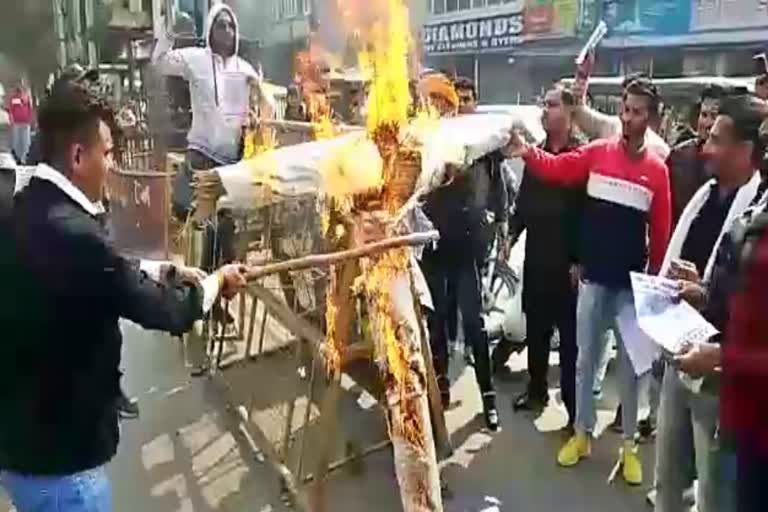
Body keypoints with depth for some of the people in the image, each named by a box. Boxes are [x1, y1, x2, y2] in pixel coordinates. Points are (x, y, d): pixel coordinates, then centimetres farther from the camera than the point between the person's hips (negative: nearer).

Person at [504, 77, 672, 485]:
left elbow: (660, 232, 0)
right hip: (593, 278, 1)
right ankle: (582, 434, 27)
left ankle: (629, 445, 25)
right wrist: (527, 152, -30)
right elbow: (556, 168, -11)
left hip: (632, 283, 0)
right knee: (585, 360, 11)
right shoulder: (596, 153, 0)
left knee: (629, 366, 10)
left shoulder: (657, 170, -3)